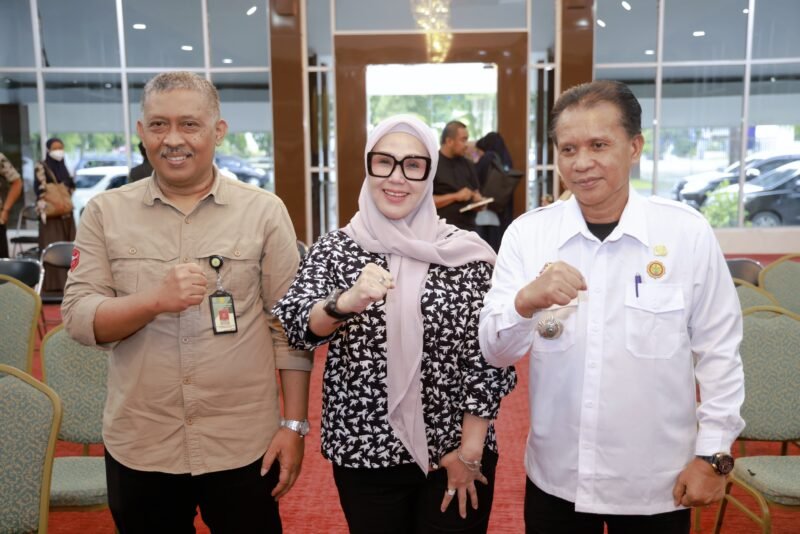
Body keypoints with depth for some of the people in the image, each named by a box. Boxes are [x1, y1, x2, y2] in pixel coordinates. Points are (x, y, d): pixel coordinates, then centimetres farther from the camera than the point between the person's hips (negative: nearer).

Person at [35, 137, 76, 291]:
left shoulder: (63, 167, 16)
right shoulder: (41, 167, -4)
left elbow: (71, 188, 21)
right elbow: (40, 191, -13)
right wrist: (43, 210, -21)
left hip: (66, 213, 7)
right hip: (51, 214, -7)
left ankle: (66, 281, 13)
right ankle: (52, 284, -7)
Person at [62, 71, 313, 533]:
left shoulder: (264, 210, -3)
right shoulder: (105, 212, 1)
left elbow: (290, 325, -2)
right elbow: (77, 318, -4)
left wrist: (294, 425, -4)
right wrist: (155, 300, -22)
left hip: (245, 445, -1)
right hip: (139, 448, 2)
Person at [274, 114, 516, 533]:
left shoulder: (466, 253, -6)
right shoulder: (334, 248, -3)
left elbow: (487, 358, -4)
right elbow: (295, 327, -17)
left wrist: (469, 450, -6)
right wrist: (346, 302, -36)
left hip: (457, 453, 0)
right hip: (364, 455, 1)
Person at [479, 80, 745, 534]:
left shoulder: (689, 234, -10)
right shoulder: (527, 234, -7)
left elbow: (719, 352, -2)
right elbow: (496, 352, -8)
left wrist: (714, 452, -2)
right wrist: (525, 301, -27)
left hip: (657, 483, -1)